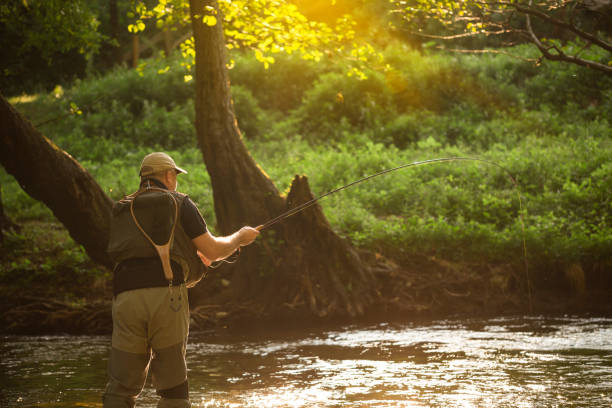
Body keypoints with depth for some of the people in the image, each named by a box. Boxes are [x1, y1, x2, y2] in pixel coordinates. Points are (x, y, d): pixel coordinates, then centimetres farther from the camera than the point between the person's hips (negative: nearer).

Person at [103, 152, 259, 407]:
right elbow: (214, 252, 5)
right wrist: (240, 238, 25)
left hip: (126, 299, 3)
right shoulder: (179, 204, 9)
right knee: (173, 387, 6)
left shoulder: (121, 211, 23)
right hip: (166, 297, -3)